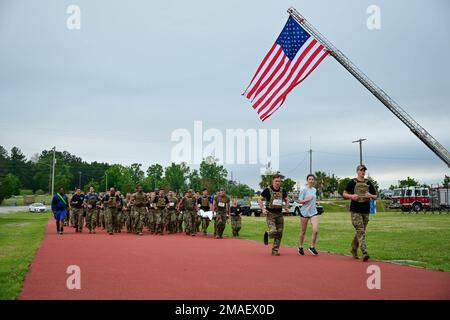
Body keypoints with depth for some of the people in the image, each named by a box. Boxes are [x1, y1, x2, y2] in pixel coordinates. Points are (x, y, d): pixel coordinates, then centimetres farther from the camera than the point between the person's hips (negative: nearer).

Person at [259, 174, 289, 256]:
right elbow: (260, 199, 0)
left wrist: (286, 207, -2)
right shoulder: (267, 190, -7)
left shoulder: (282, 191, 5)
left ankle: (275, 250, 14)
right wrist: (263, 209, -14)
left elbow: (286, 200, 18)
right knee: (273, 231, -19)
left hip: (279, 214, 5)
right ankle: (267, 234, 17)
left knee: (279, 233, 2)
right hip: (270, 213, -4)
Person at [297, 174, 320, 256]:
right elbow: (300, 201, -9)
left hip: (313, 212, 4)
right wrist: (307, 199, -22)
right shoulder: (304, 190, -8)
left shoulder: (315, 190, 9)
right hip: (304, 212, -4)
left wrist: (316, 202, 6)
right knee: (303, 232, 6)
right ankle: (300, 248, 23)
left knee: (315, 230, -12)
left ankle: (312, 247, 3)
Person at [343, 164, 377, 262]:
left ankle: (354, 250, 27)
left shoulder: (369, 183, 11)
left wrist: (371, 195, -9)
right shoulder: (352, 182, 1)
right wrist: (351, 196, -15)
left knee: (359, 232, 11)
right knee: (360, 232, -13)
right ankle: (364, 253, -19)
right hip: (355, 210, -4)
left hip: (366, 211, 4)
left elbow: (375, 197, 14)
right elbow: (344, 194, 6)